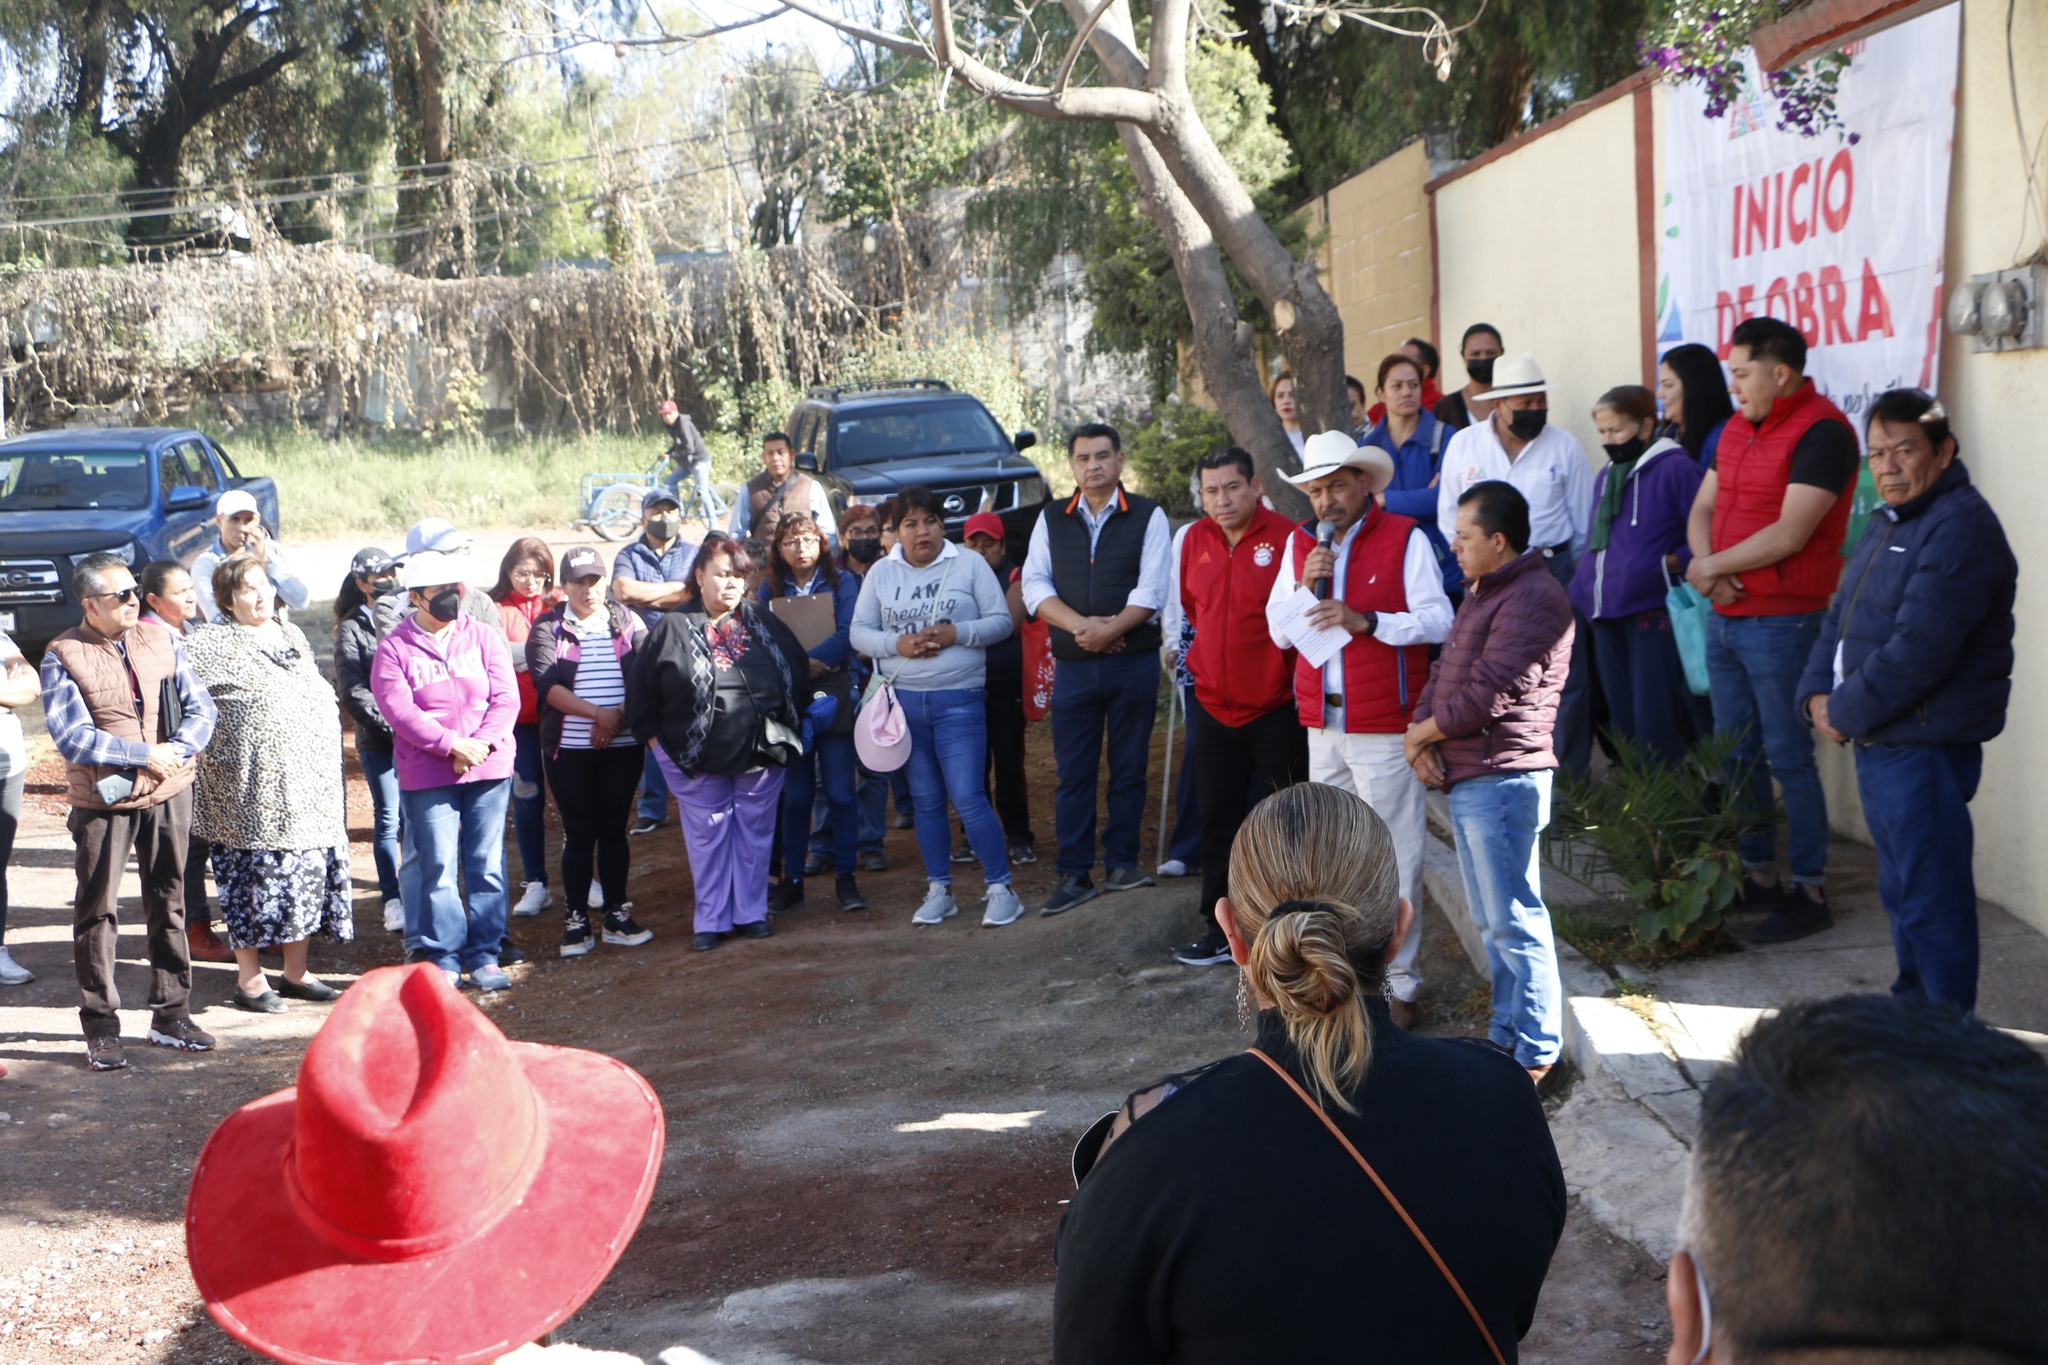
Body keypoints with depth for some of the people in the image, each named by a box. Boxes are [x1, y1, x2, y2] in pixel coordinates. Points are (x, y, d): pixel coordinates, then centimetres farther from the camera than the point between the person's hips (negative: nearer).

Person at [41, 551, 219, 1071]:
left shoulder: (161, 640, 5)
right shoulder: (63, 656, -8)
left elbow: (200, 708, 2)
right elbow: (72, 737, -17)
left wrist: (176, 751, -16)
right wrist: (143, 756, -18)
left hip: (169, 793, 4)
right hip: (103, 800, -4)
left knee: (168, 905, 11)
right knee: (96, 911, 2)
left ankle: (170, 1016, 22)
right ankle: (100, 1028, 12)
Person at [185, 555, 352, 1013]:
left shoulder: (293, 635, 15)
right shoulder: (215, 644, -6)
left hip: (309, 781, 7)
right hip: (254, 784, -7)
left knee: (308, 868, 9)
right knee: (255, 871, -2)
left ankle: (296, 972, 20)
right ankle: (249, 979, 8)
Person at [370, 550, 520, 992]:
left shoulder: (482, 636, 8)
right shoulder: (394, 649, 1)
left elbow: (505, 698, 2)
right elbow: (399, 710, -9)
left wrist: (482, 743, -14)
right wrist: (452, 744, -18)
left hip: (488, 769, 2)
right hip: (427, 776, -2)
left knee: (487, 865, 5)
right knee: (437, 867, -2)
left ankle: (483, 954, 14)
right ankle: (442, 957, 8)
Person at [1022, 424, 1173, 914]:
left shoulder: (1148, 517, 2)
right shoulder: (1051, 520, 9)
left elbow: (1152, 588, -7)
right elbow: (1035, 585, 1)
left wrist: (1109, 630, -19)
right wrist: (1080, 625, -14)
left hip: (1134, 662, -2)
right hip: (1073, 666, 2)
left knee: (1128, 767, 4)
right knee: (1073, 771, 1)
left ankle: (1121, 863, 15)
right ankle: (1074, 876, 4)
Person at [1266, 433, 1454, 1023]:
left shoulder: (1405, 539, -3)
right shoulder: (1300, 544, 12)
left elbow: (1438, 620, -10)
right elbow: (1279, 631, 10)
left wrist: (1365, 621, -20)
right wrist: (1305, 586, -7)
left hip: (1385, 727, -5)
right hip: (1322, 724, 5)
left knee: (1395, 856, -3)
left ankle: (1401, 983, 4)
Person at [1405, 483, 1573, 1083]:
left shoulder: (1533, 600, -15)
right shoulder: (1481, 594, 19)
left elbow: (1488, 695, -21)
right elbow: (1443, 673, 19)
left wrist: (1422, 735, -8)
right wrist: (1422, 737, 1)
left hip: (1503, 779, -10)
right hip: (1464, 780, 10)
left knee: (1514, 920, -5)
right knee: (1491, 920, 16)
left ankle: (1536, 1051, 3)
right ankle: (1506, 1034, 25)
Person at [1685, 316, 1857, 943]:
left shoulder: (1821, 432, -15)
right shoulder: (1737, 428, 12)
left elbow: (1790, 534, -20)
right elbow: (1702, 509, 13)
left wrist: (1710, 567, -10)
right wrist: (1710, 570, -7)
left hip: (1781, 622, -8)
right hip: (1725, 617, 9)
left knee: (1788, 758, -3)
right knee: (1737, 756, 14)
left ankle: (1811, 891, 6)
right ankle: (1758, 875, 25)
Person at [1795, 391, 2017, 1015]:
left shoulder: (1960, 529, -17)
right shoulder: (1887, 525, 16)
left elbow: (1917, 652, -24)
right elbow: (1840, 619, 19)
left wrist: (1847, 713, -14)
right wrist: (1817, 694, 2)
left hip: (1926, 747, -10)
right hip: (1877, 742, 10)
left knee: (1931, 896, -5)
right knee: (1902, 890, 20)